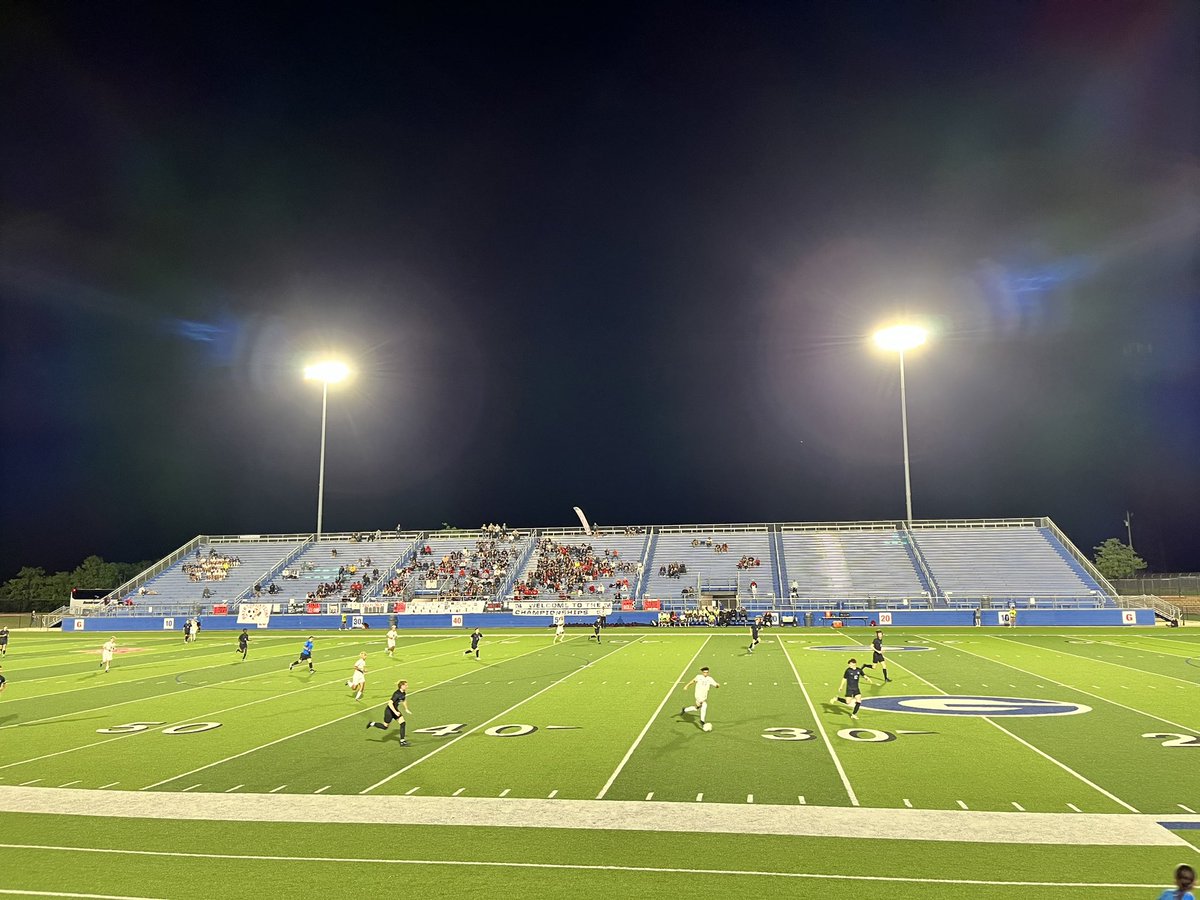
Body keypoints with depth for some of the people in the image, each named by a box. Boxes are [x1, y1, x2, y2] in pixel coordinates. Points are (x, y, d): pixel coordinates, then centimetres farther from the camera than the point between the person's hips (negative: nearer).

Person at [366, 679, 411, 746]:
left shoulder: (403, 693, -2)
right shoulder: (397, 694, -28)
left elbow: (404, 701, 20)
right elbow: (390, 703, -33)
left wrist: (406, 709, 18)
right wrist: (395, 712, -33)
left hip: (395, 710, 8)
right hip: (389, 711, -8)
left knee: (402, 723, -4)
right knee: (385, 727, 5)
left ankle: (402, 741, 1)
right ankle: (372, 724, 29)